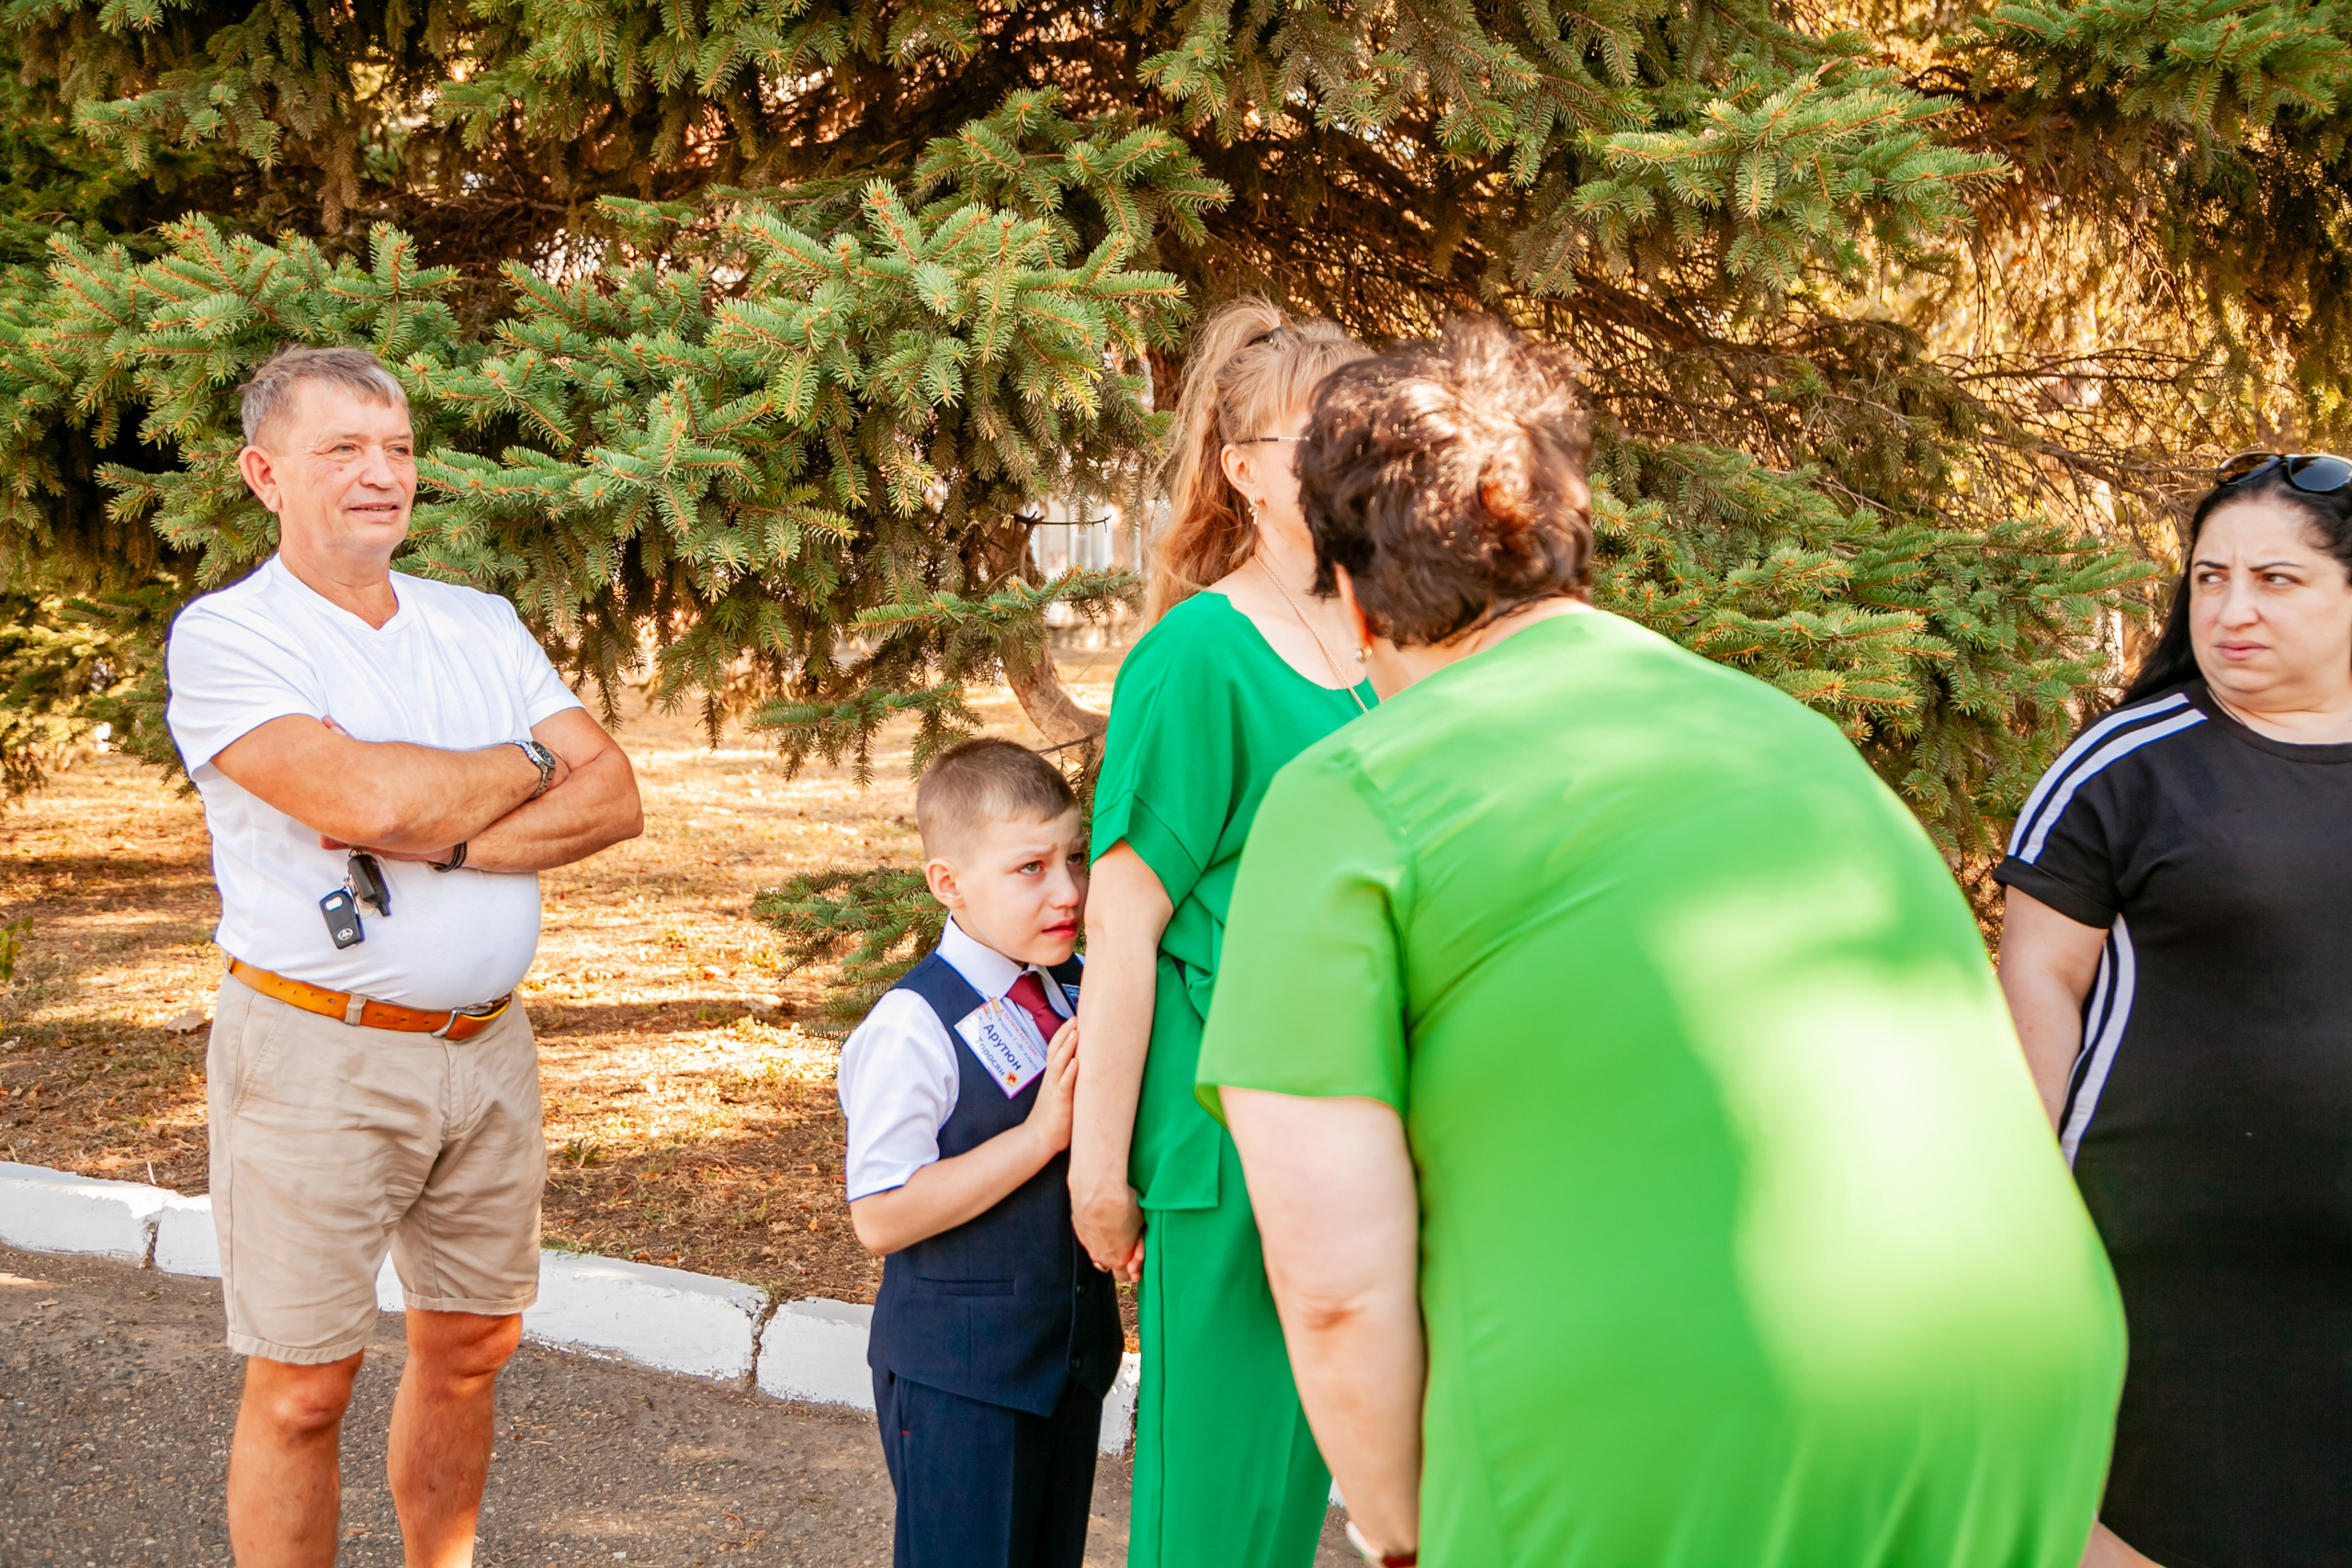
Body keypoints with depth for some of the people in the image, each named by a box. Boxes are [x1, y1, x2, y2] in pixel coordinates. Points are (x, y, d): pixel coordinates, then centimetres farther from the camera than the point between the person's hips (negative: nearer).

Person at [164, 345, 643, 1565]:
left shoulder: (482, 625, 11)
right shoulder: (224, 638, -7)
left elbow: (614, 800, 1)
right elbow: (367, 795, -23)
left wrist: (447, 842, -15)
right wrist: (533, 761, -6)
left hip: (487, 1046, 6)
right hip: (316, 1056, -6)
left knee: (468, 1348, 15)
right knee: (303, 1388, 1)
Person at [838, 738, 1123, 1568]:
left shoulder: (1079, 992, 1)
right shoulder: (914, 1029, -21)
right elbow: (881, 1218, -23)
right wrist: (1042, 1134, -26)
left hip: (1075, 1345, 7)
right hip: (956, 1377, -7)